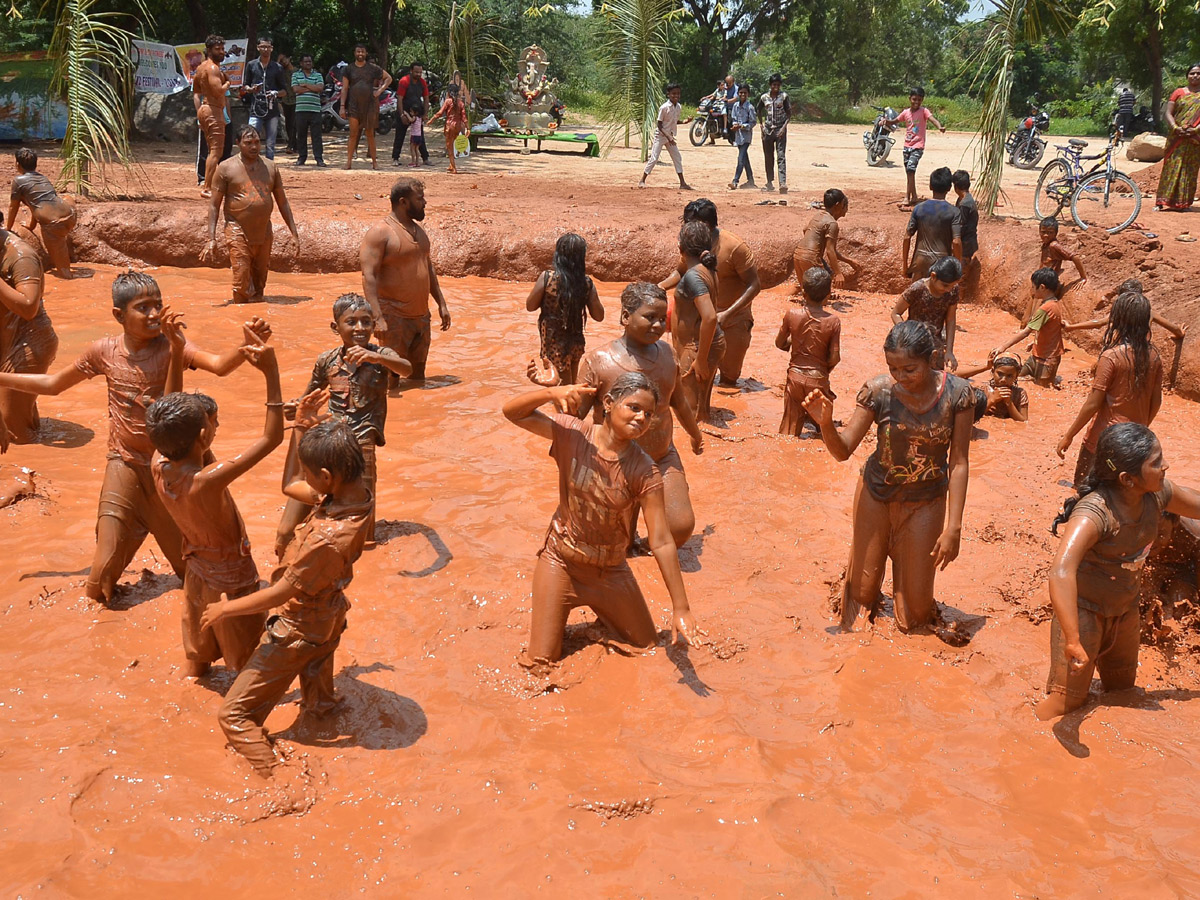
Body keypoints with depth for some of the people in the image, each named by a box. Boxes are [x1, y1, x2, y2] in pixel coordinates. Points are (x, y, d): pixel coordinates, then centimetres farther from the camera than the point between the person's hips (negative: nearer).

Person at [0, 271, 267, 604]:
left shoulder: (171, 346, -12)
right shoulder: (104, 351, -4)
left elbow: (219, 365, -31)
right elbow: (52, 384, 11)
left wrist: (247, 346, -50)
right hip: (125, 467, 1)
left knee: (188, 558, 12)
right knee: (99, 587, 2)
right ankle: (100, 588, 35)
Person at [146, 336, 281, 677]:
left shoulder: (159, 467, -18)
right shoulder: (207, 482, -38)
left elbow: (169, 419, 1)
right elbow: (271, 438, -36)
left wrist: (176, 356, -3)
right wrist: (271, 373, -37)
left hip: (197, 569, 7)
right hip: (230, 579, -7)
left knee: (196, 656, 29)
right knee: (247, 665, 16)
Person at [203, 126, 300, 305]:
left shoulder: (270, 167, 10)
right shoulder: (226, 168, -1)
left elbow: (282, 202, 16)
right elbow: (214, 205, 0)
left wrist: (294, 233, 9)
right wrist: (211, 239, -9)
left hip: (264, 234, 4)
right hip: (238, 233, -4)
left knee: (259, 284, 9)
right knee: (242, 284, -12)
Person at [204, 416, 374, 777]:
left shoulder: (329, 537, -39)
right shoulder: (357, 495, -14)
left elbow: (281, 594, -25)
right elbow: (289, 487, 4)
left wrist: (225, 608, -11)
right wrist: (303, 430, -5)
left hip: (297, 631, -9)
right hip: (326, 619, 9)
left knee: (234, 716, 0)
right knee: (320, 706, 34)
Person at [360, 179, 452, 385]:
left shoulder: (419, 231, 14)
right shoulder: (380, 232, -12)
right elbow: (369, 276, -18)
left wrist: (441, 304, 20)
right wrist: (377, 317, -26)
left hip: (421, 315, 8)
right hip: (394, 317, -8)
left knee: (418, 376, 14)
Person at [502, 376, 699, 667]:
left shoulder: (645, 473, -19)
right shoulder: (573, 435, -18)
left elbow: (661, 542, -20)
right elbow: (512, 412, -16)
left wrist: (681, 608, -22)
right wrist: (553, 393, -34)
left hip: (610, 571, 1)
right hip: (560, 563, -1)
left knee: (647, 648, 14)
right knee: (540, 663, 1)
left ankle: (602, 613, 40)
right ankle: (551, 620, 32)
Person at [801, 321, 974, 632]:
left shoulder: (957, 393, -18)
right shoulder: (878, 391, -18)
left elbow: (959, 462, -12)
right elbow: (843, 450, -13)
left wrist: (953, 526, -15)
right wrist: (825, 423, -35)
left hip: (925, 502, 0)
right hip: (876, 494, 0)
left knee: (915, 615, 6)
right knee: (862, 594, 9)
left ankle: (899, 553, 35)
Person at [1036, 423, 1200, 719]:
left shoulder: (1157, 494, -14)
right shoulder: (1096, 511, -38)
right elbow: (1061, 571, -52)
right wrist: (1073, 641, -58)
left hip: (1125, 610, 8)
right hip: (1083, 610, -8)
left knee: (1122, 689, 26)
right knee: (1067, 700, -6)